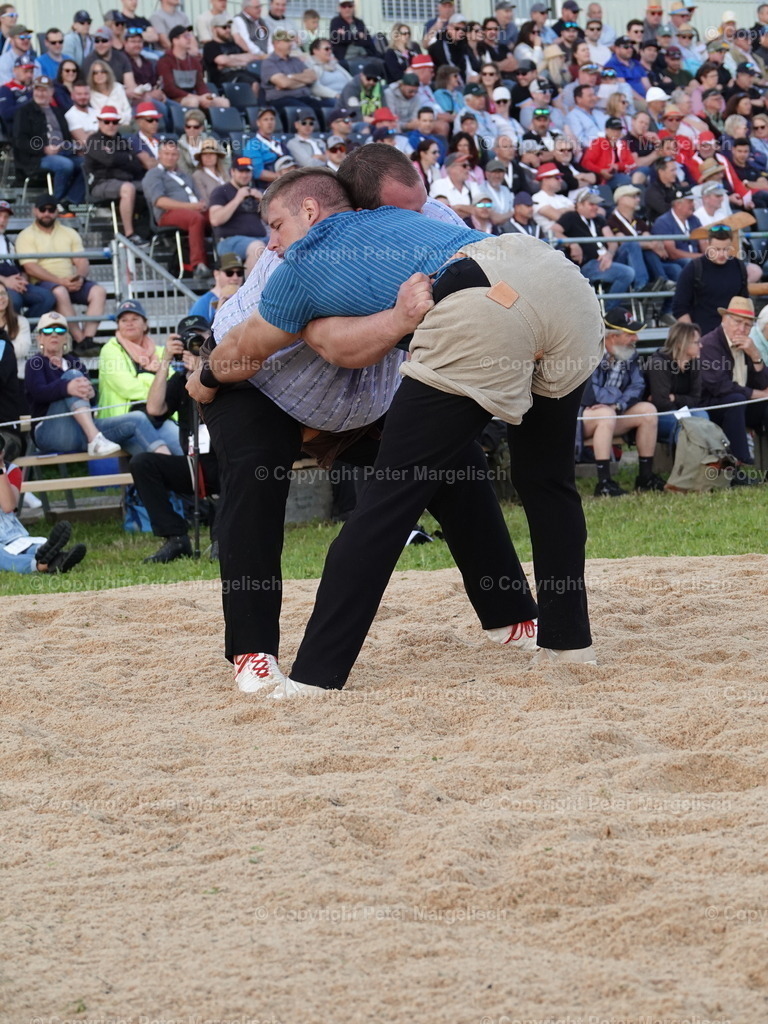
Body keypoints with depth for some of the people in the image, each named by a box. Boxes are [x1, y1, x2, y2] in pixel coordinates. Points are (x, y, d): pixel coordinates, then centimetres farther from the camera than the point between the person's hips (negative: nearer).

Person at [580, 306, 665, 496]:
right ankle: (604, 483, -38)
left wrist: (617, 404, -24)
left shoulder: (630, 355, 5)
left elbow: (637, 386, -4)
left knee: (648, 411, -9)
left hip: (612, 413, 7)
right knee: (606, 414, -37)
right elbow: (589, 396, -26)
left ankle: (645, 476, -4)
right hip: (581, 417, -7)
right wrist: (617, 396, -9)